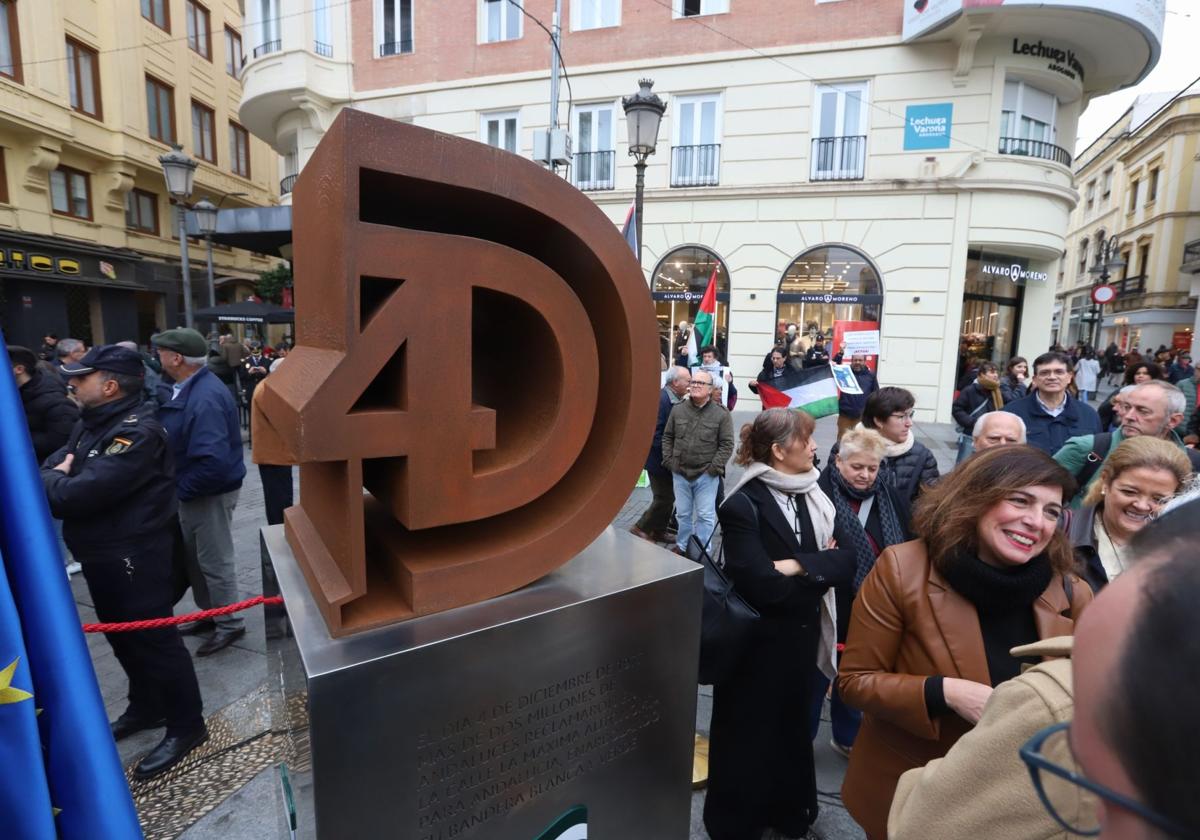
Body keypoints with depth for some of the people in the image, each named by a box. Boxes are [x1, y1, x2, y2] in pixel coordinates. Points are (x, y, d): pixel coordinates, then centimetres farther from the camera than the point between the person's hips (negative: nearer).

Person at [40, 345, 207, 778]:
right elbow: (51, 468, 9)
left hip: (133, 555, -10)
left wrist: (49, 482, -6)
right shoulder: (90, 423, 10)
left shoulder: (138, 432, -23)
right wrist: (56, 479, -13)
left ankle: (187, 725, 16)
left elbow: (82, 493, -27)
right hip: (100, 553, 10)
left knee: (154, 639, 1)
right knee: (123, 636, 22)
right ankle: (147, 706, 41)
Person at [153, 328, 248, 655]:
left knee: (214, 562, 5)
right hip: (193, 491, 10)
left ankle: (229, 624, 23)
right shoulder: (188, 388, 5)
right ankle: (211, 613, 41)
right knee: (193, 558, 23)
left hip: (210, 493, -10)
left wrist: (181, 490, -20)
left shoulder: (205, 398, -28)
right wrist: (179, 488, 4)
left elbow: (213, 461, -35)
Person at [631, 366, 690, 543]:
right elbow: (655, 433, -24)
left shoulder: (675, 399, 6)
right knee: (664, 498, 0)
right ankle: (641, 528, 14)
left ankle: (658, 531, 29)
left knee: (668, 497, 16)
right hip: (659, 460, -9)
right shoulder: (661, 399, -21)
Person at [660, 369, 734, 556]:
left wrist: (714, 467, -13)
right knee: (682, 513, 16)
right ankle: (682, 546, 32)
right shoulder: (678, 409, 3)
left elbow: (726, 444, -7)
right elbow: (667, 437, 9)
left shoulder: (721, 414, -7)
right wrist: (668, 460, 1)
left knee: (705, 515, 4)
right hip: (680, 473, 3)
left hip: (706, 475, -3)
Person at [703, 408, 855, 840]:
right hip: (757, 645, -6)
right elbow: (763, 587, -28)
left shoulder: (814, 496, 0)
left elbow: (846, 560, -5)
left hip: (801, 640, 6)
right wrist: (817, 573, -13)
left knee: (792, 729, 26)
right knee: (749, 740, 14)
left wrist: (798, 567, -22)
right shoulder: (742, 505, -22)